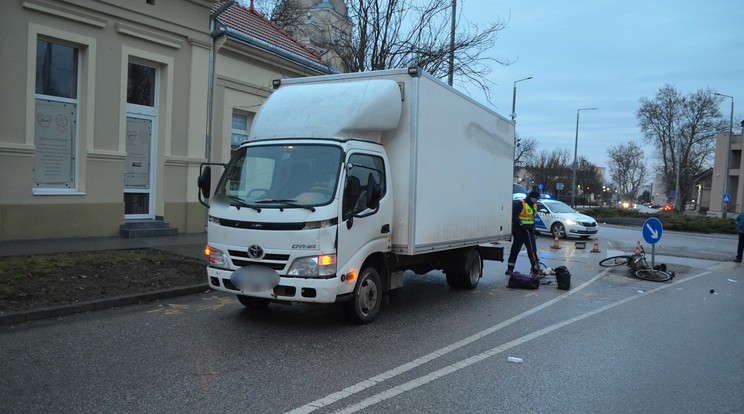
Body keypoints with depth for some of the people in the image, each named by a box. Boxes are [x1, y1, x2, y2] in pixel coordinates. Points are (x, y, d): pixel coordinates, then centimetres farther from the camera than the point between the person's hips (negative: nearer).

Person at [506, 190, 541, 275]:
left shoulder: (534, 206, 14)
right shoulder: (520, 204, -12)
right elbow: (514, 216, -20)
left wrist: (533, 227, 17)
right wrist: (521, 224, -28)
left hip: (529, 231, 7)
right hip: (519, 231, -6)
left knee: (532, 250, 1)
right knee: (515, 250, 3)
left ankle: (536, 268, 4)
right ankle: (510, 268, 12)